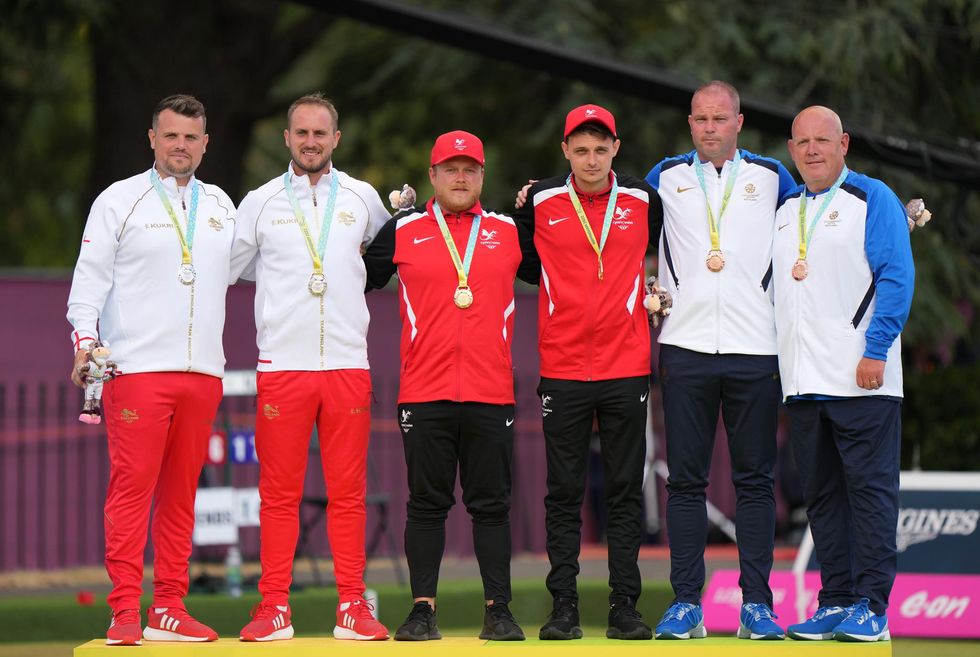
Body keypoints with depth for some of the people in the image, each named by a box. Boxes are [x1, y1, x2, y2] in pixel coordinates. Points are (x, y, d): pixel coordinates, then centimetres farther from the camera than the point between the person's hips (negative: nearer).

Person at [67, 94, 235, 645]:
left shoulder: (221, 206, 17)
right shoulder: (119, 201, 4)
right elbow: (91, 276, 0)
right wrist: (85, 339, -13)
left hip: (203, 372, 5)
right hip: (137, 368, -4)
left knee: (182, 493, 5)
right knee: (132, 486, -10)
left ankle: (170, 610, 9)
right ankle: (125, 614, -10)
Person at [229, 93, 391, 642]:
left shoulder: (363, 199, 10)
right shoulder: (261, 202, 7)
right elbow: (228, 269, 14)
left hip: (348, 364, 1)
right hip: (281, 365, -1)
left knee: (349, 491, 1)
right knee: (279, 492, -1)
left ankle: (353, 607, 4)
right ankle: (275, 607, 3)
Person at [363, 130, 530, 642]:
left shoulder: (509, 231, 11)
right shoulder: (404, 231, 8)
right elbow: (359, 280, 18)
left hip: (491, 393, 1)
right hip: (424, 391, -1)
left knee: (491, 505, 3)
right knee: (426, 503, 3)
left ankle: (498, 610, 6)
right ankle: (423, 609, 7)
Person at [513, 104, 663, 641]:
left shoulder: (644, 202, 3)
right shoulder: (540, 203, 1)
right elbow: (524, 263, 17)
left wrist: (655, 293, 11)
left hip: (626, 368, 0)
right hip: (562, 369, 0)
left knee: (626, 491, 3)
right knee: (563, 494, 3)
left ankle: (625, 605, 6)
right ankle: (563, 606, 7)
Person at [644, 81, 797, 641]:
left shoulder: (771, 177, 9)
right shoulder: (666, 178, 10)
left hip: (754, 347, 0)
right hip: (686, 347, 1)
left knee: (755, 479, 0)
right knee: (686, 479, 0)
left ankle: (757, 602, 3)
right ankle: (687, 602, 3)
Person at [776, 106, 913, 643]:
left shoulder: (873, 199, -1)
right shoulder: (785, 210, 18)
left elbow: (896, 277, -8)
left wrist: (876, 351, -16)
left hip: (861, 380, -6)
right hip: (802, 384, 6)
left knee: (869, 490, -5)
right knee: (821, 495, 8)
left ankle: (872, 605, -4)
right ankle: (836, 601, 13)